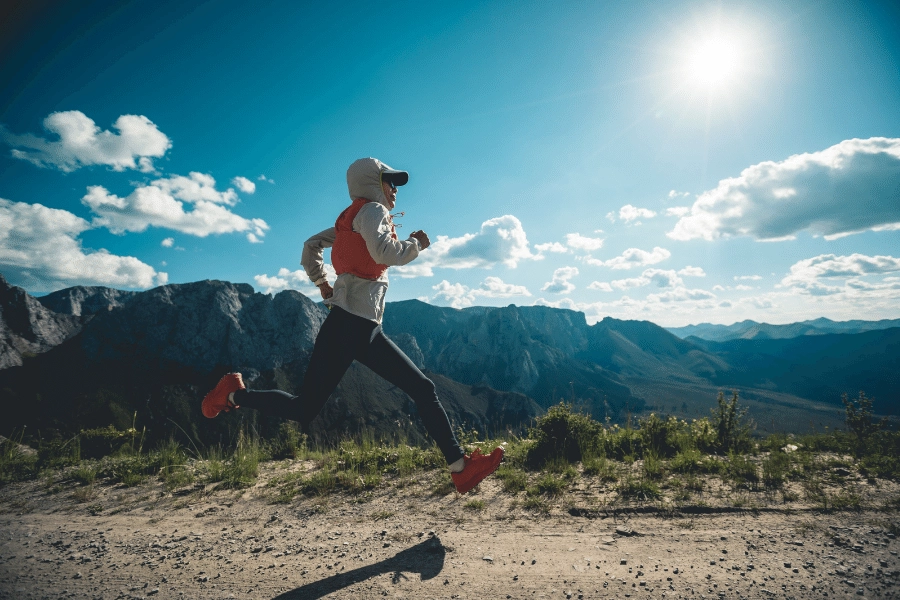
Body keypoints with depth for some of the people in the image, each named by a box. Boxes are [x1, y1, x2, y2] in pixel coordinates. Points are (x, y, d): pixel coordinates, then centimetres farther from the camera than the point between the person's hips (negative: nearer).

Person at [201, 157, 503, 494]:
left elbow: (311, 245, 26)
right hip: (348, 324, -10)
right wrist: (416, 244, -4)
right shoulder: (371, 210, -3)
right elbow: (384, 252, -22)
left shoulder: (353, 220, 23)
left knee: (423, 390, 4)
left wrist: (322, 283, 21)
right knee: (303, 410, -4)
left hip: (366, 330, 10)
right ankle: (235, 394, 19)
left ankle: (460, 467, 5)